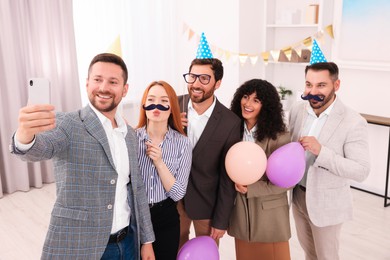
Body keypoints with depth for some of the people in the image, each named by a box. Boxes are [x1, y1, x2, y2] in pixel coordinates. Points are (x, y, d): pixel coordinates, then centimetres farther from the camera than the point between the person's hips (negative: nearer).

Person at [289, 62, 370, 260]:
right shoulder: (297, 111, -5)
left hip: (327, 204, -5)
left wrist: (321, 151, -33)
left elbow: (362, 171, -23)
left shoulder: (353, 122, -21)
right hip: (299, 197, 5)